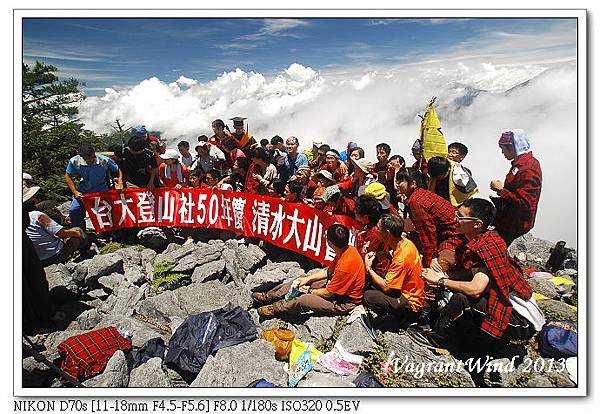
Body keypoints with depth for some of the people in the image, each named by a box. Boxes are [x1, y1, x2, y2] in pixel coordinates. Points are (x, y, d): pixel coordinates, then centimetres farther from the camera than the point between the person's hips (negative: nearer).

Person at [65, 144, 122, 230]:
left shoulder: (105, 160, -16)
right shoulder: (74, 161, -13)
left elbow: (118, 171, 0)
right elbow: (68, 176, 2)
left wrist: (120, 184, -17)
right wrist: (75, 192, -8)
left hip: (102, 192, -1)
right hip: (83, 192, 1)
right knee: (74, 211, -10)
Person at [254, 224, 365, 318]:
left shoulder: (345, 266, -36)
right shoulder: (346, 249, -8)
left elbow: (327, 293, -23)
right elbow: (329, 271, 8)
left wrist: (309, 291, -6)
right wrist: (307, 279, 0)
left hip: (345, 302, -9)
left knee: (304, 300, -22)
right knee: (300, 281, 5)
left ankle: (275, 309, 3)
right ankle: (269, 296, 15)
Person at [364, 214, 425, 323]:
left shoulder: (402, 257, -30)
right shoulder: (406, 243, -2)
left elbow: (386, 288, -23)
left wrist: (369, 268, -11)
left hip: (411, 305, -9)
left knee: (368, 296, -22)